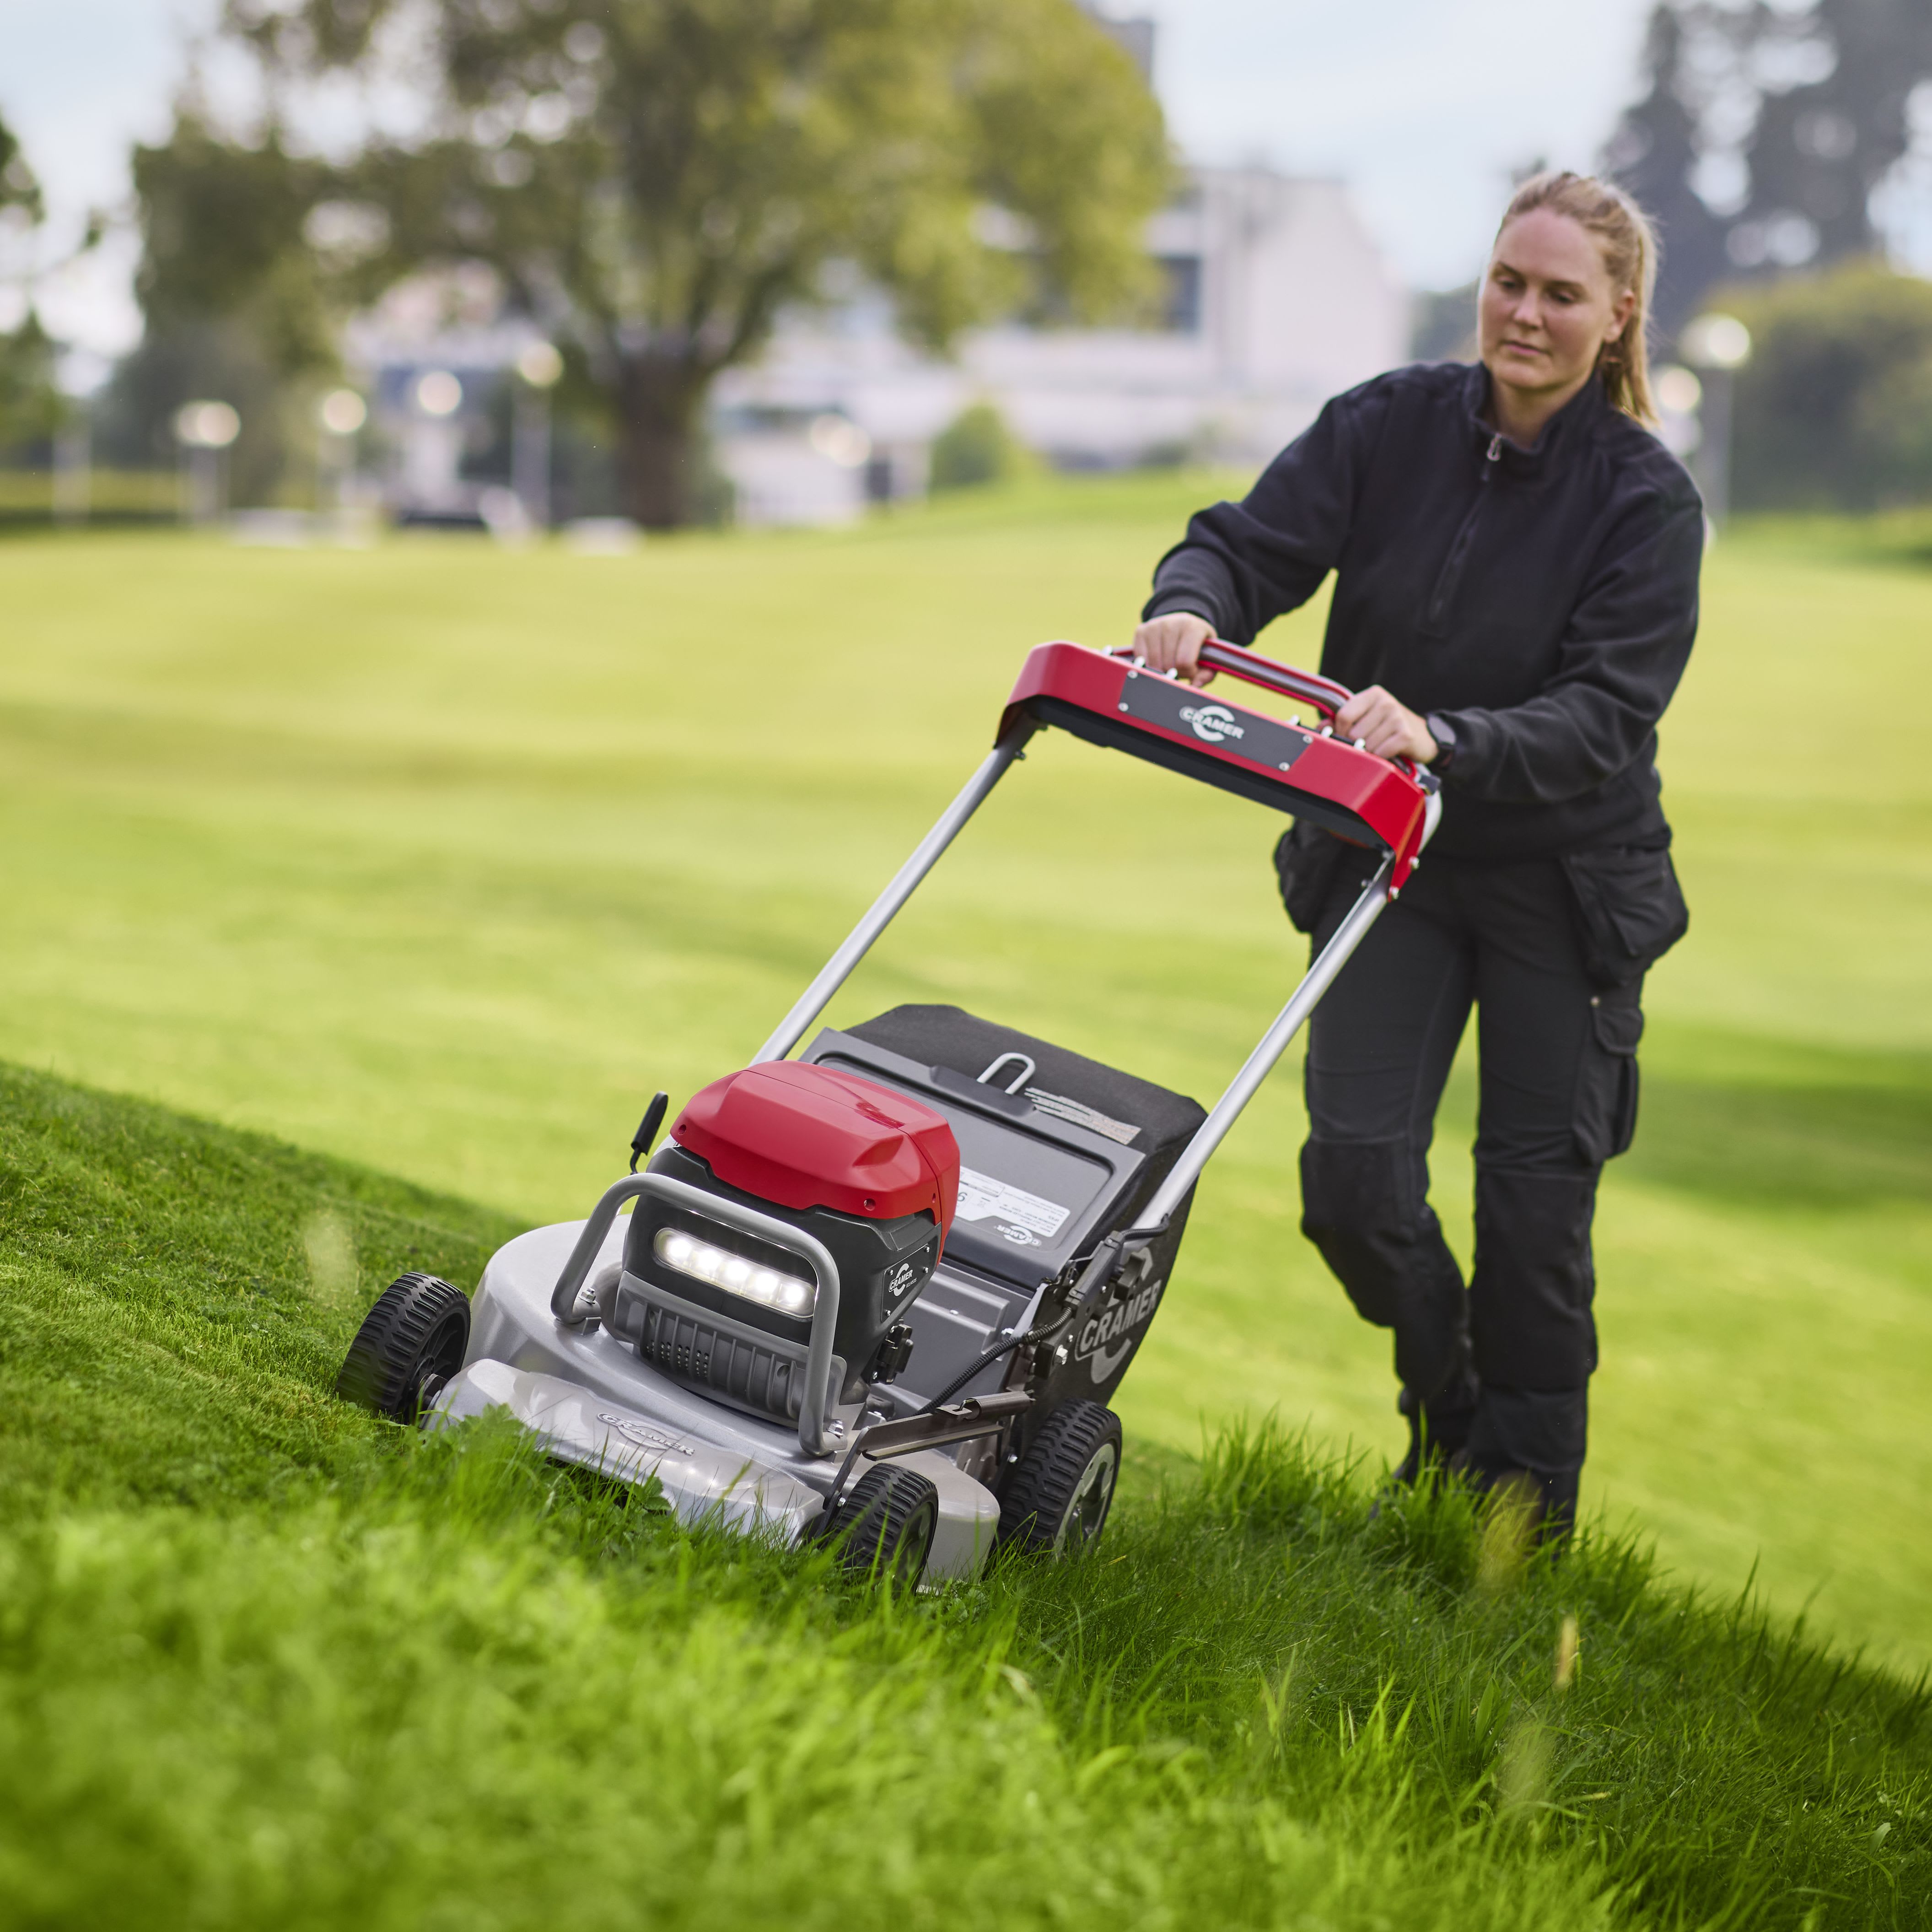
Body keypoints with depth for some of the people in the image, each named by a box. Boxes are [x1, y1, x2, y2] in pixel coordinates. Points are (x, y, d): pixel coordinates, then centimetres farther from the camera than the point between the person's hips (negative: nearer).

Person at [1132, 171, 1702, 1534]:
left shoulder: (1644, 498, -13)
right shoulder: (1393, 425, -5)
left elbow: (1604, 716, -21)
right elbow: (1255, 542, -11)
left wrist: (1443, 738, -38)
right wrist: (1191, 606, -35)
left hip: (1561, 883, -2)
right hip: (1387, 861, 2)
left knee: (1536, 1203, 2)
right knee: (1354, 1174, -6)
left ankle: (1521, 1514, 19)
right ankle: (1447, 1406, 25)